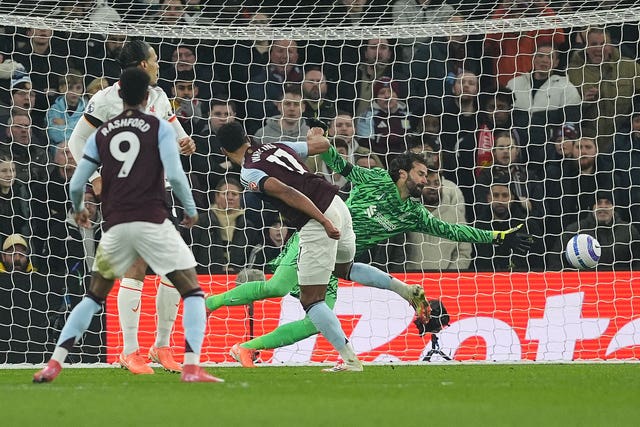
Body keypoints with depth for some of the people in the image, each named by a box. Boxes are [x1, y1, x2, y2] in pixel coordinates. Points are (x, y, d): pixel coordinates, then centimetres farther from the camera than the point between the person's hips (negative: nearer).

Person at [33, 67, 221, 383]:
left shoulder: (101, 134, 13)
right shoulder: (159, 128, 3)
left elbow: (76, 185, 11)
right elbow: (174, 175, -9)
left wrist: (79, 210, 33)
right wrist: (191, 210, 7)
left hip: (115, 225, 4)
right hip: (152, 222, -4)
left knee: (94, 297, 19)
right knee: (192, 291, 3)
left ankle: (54, 363, 9)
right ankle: (191, 367, -14)